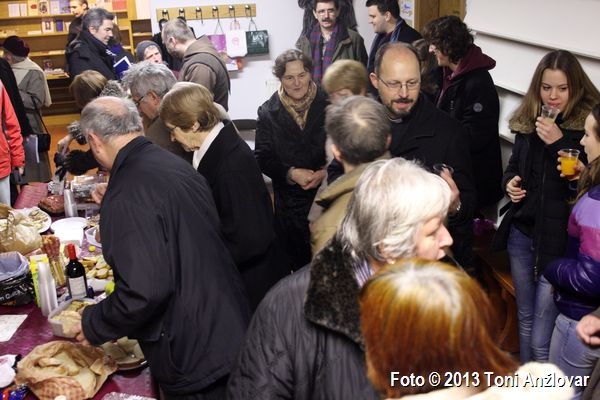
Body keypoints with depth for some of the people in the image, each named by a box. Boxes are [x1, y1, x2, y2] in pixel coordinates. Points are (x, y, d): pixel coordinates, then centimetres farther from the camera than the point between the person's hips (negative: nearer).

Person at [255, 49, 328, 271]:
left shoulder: (328, 105, -4)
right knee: (296, 261, 11)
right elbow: (262, 157, 0)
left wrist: (325, 172, -16)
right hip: (289, 201, 1)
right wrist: (291, 173, -15)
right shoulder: (268, 112, 1)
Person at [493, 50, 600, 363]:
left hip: (559, 239, -6)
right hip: (521, 232, 6)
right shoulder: (527, 121, 6)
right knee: (525, 319, 22)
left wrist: (558, 142, -23)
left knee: (542, 341, -4)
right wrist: (509, 181, -2)